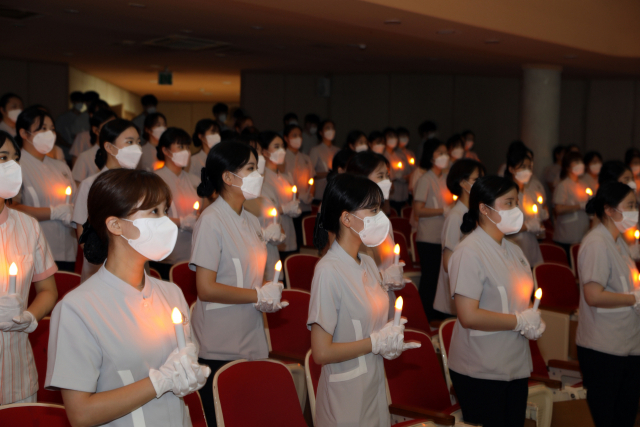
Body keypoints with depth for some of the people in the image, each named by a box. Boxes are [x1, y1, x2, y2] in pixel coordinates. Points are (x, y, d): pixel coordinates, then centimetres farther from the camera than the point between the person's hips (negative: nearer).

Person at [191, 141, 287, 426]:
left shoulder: (251, 221, 12)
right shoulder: (211, 222, -14)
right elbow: (206, 289, -19)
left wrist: (270, 295, -2)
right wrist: (259, 295, -14)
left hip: (252, 345, 8)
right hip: (219, 351, -7)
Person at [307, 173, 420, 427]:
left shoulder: (368, 264, 5)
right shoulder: (328, 272, -20)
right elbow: (321, 353, -23)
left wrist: (391, 341, -2)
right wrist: (376, 342, -15)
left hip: (375, 390, 8)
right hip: (345, 400, -8)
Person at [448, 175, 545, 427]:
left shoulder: (512, 250, 12)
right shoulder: (470, 252, -17)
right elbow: (468, 316, -24)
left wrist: (534, 323, 0)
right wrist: (520, 322, -15)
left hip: (516, 367, 8)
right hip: (480, 374, -8)